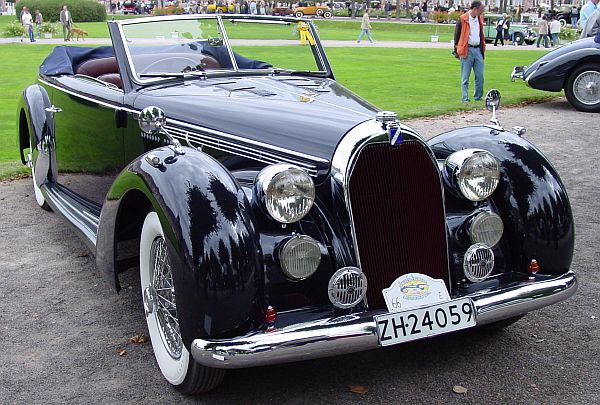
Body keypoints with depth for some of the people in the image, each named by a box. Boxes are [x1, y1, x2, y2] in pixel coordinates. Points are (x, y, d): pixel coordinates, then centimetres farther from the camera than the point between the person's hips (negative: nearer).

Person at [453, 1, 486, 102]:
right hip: (467, 50, -6)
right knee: (465, 77, -2)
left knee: (480, 75, 4)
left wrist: (483, 48, 21)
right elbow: (457, 35, -2)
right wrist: (457, 50, -1)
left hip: (478, 49, 6)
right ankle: (465, 98, 2)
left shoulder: (480, 19, 12)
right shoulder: (463, 19, -7)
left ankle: (478, 97, 15)